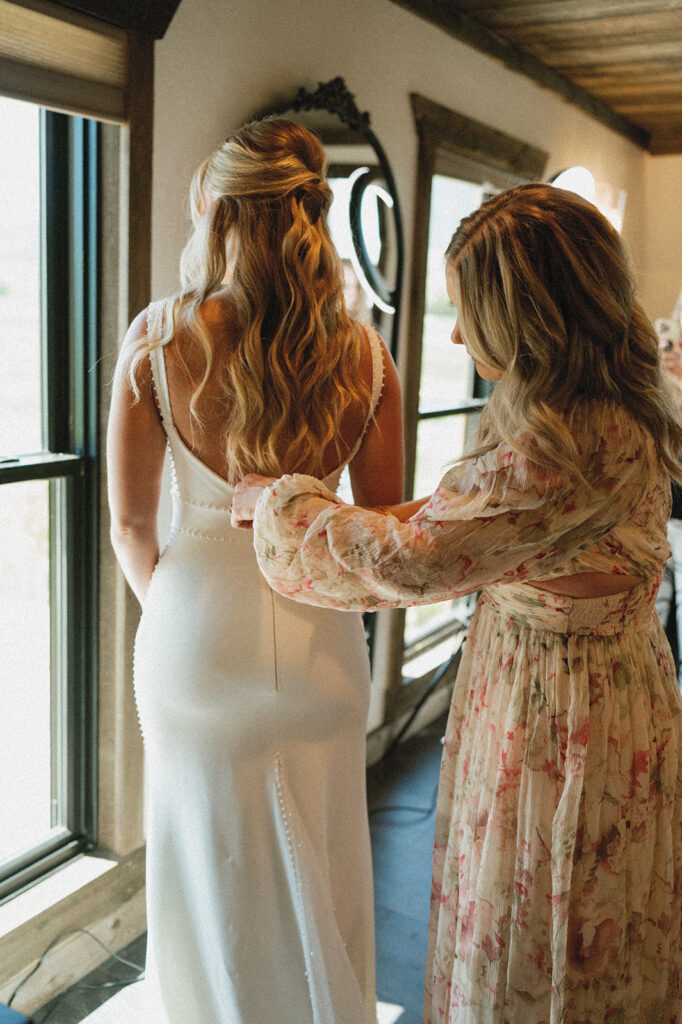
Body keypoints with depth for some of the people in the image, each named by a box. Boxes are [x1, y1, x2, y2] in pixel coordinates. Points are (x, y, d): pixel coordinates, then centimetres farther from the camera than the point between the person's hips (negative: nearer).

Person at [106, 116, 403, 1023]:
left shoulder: (157, 337, -10)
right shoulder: (364, 354, -7)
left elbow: (131, 523, -3)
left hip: (196, 613, -1)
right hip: (318, 635, 1)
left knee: (208, 859, 20)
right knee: (317, 866, 22)